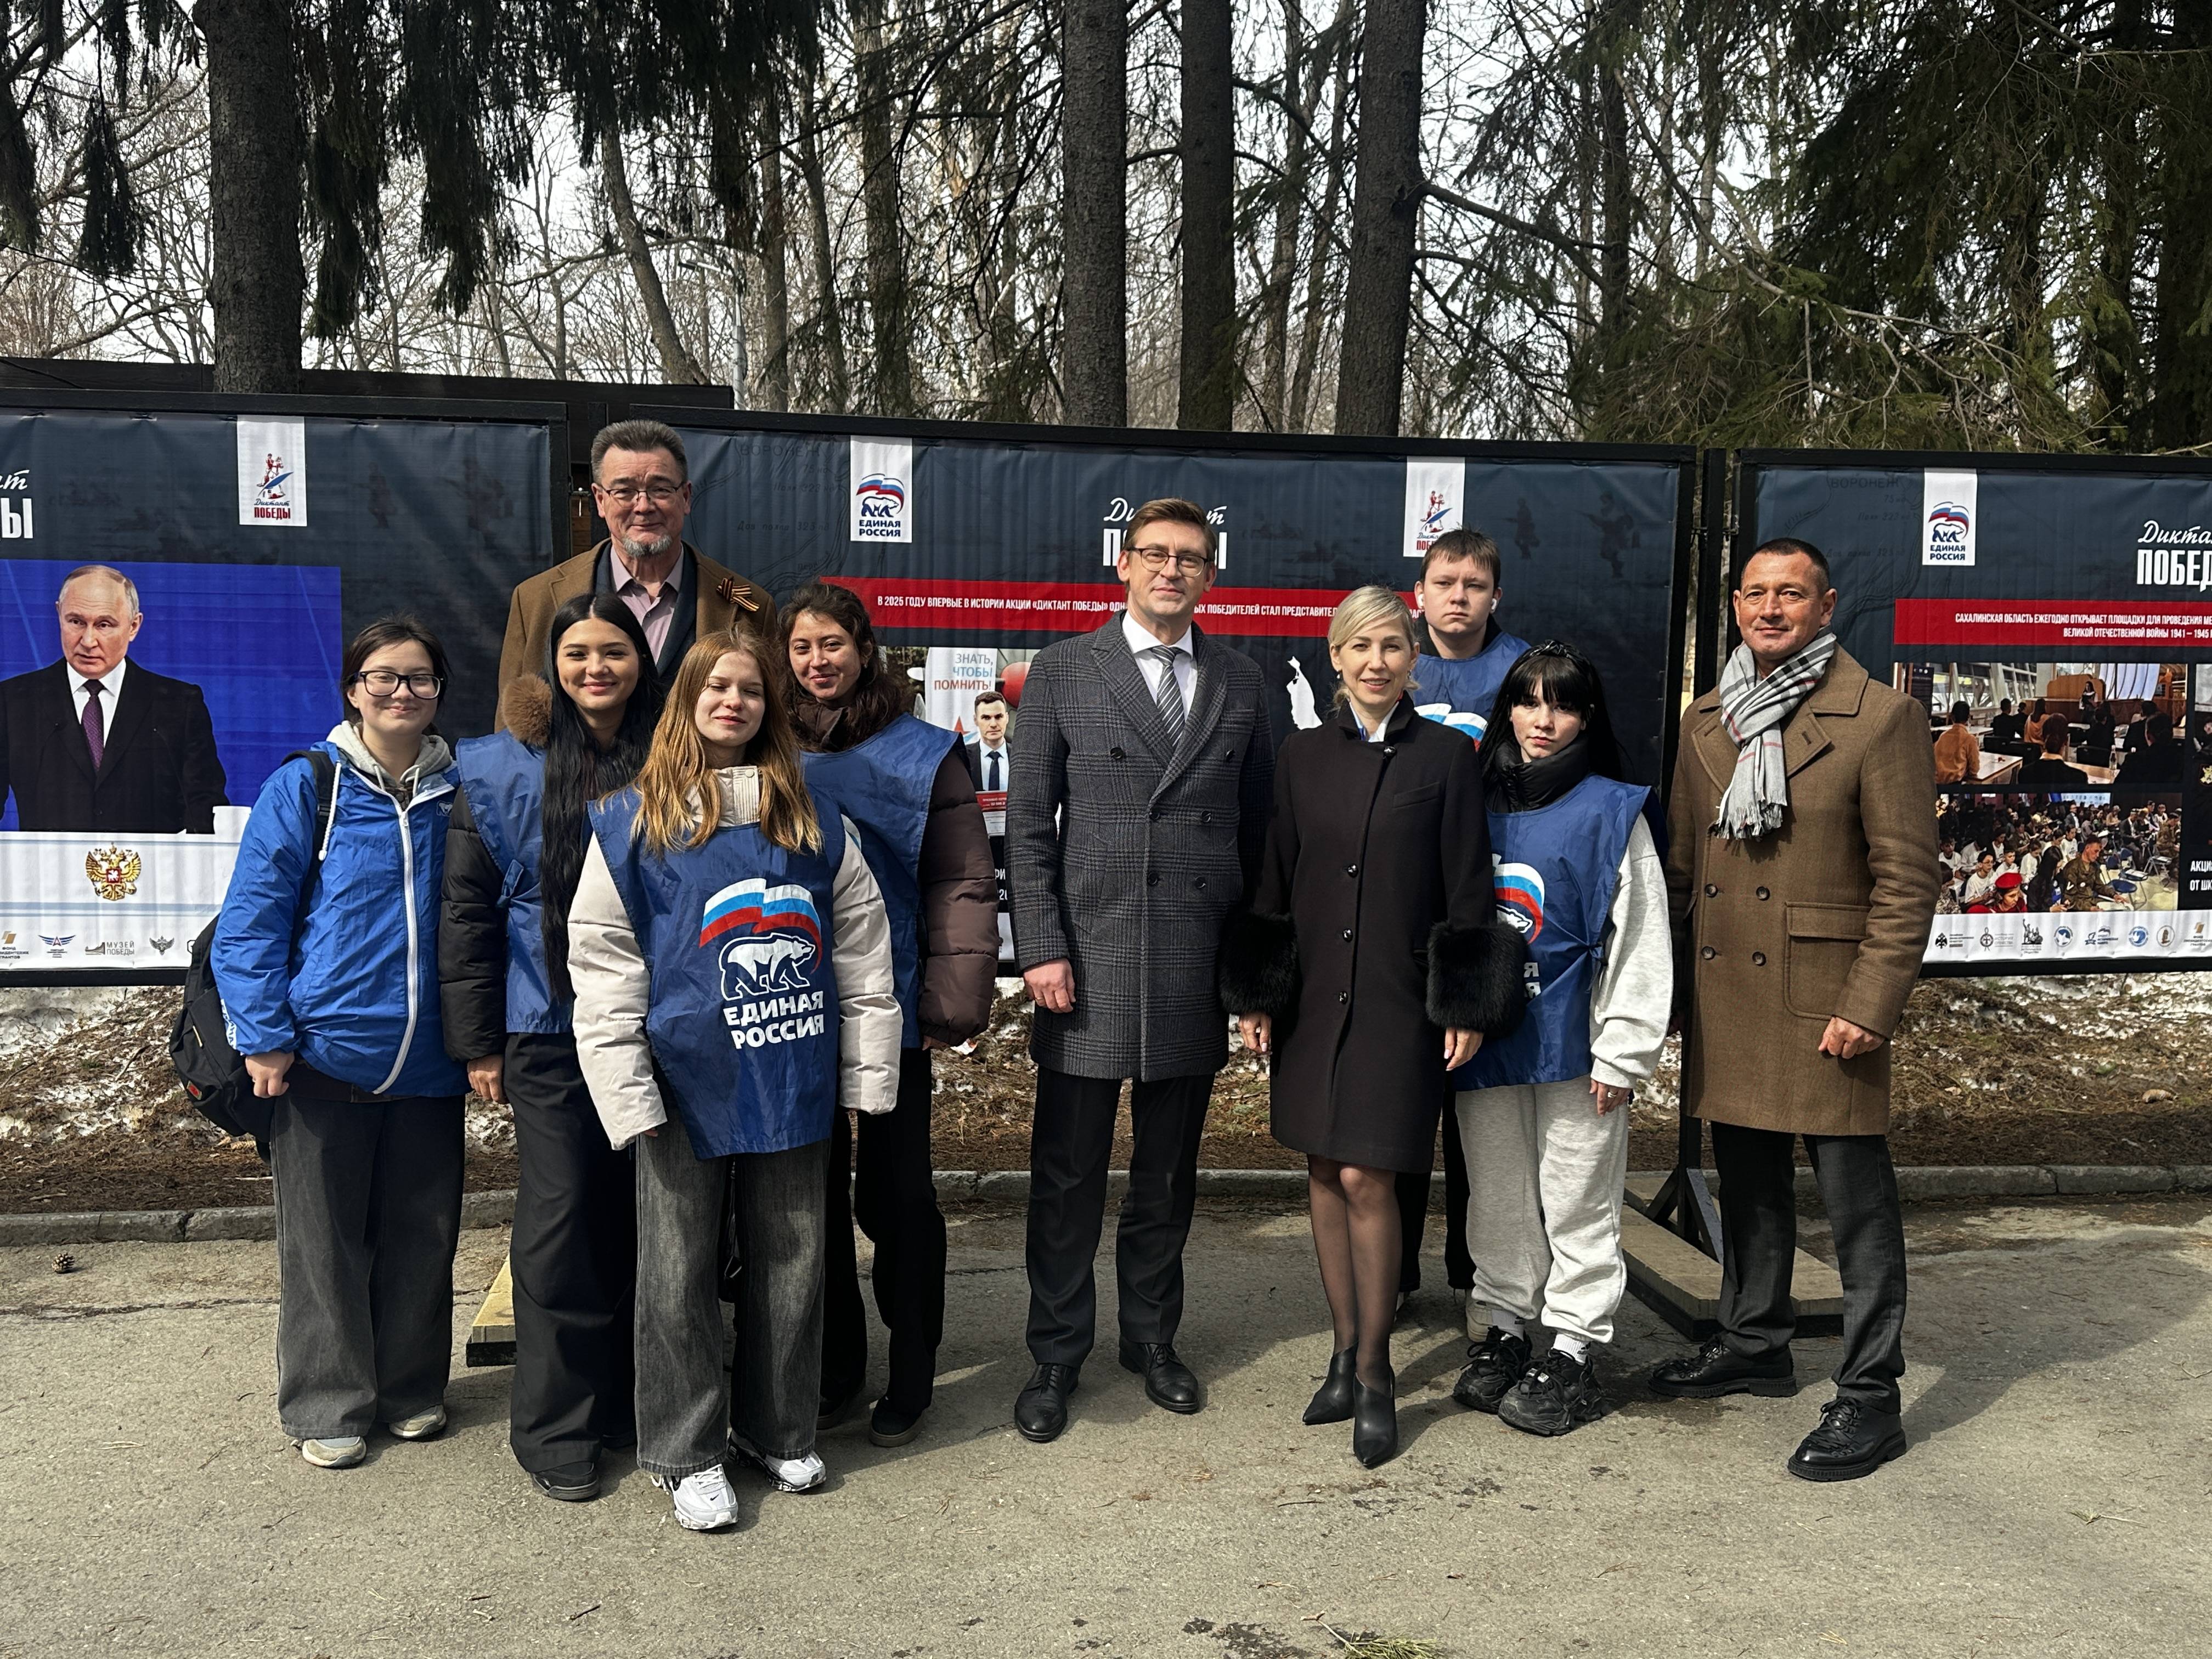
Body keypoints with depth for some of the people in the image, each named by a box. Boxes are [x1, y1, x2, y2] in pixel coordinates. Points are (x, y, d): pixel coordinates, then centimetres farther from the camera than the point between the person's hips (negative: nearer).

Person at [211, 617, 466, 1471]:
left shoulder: (460, 793, 5)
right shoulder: (304, 789, -5)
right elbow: (249, 921, -5)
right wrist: (264, 1038, -11)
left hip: (429, 1062, 3)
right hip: (326, 1055, -3)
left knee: (422, 1233, 12)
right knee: (324, 1238, 7)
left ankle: (412, 1389, 29)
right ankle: (329, 1407, 22)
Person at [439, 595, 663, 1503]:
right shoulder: (504, 769, -2)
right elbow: (467, 908, 1)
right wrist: (478, 1039, -1)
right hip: (549, 1027, -2)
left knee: (637, 1214, 10)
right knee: (560, 1216, 0)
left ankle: (627, 1400, 27)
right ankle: (555, 1428, 14)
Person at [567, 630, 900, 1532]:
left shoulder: (813, 818, 8)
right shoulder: (631, 822, 0)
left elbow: (861, 946, 9)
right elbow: (601, 962, -4)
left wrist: (867, 1073, 5)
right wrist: (629, 1095, -10)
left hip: (792, 1082, 3)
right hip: (686, 1087, -3)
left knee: (790, 1260, 13)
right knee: (680, 1271, 7)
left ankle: (777, 1430, 31)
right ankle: (686, 1452, 22)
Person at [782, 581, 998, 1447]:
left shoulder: (923, 754, -4)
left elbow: (964, 883, -8)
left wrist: (953, 1003, -16)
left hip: (891, 1010, -3)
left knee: (895, 1193, 6)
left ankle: (909, 1381, 21)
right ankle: (832, 1369, 29)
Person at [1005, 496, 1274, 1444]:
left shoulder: (1240, 682, 9)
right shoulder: (1063, 673, 1)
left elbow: (1258, 824, 11)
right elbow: (1028, 823, -1)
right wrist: (1041, 947, -9)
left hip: (1198, 967, 3)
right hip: (1089, 961, -2)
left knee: (1169, 1172, 14)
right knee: (1068, 1176, 6)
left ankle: (1152, 1338, 32)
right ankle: (1056, 1357, 21)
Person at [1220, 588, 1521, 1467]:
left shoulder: (1446, 755, -2)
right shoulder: (1302, 755, 6)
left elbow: (1467, 888, -2)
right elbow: (1275, 879, 9)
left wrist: (1466, 1008, -5)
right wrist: (1256, 994, 5)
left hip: (1398, 998, -3)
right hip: (1313, 992, 4)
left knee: (1365, 1179, -6)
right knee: (1324, 1174, 9)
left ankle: (1374, 1371, 11)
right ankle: (1344, 1353, 24)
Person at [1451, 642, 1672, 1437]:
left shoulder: (1611, 811, -4)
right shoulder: (1480, 804, 8)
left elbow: (1641, 940, -6)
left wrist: (1622, 1052, -9)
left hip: (1572, 1043, -4)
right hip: (1485, 1040, 4)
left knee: (1577, 1201, 5)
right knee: (1497, 1200, 13)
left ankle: (1574, 1354, 16)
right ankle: (1501, 1330, 27)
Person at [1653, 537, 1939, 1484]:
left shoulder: (1881, 720, -7)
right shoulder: (1707, 723, 11)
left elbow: (1908, 877, -9)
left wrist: (1870, 1007, -14)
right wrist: (1674, 981, 10)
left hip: (1823, 1004, -6)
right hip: (1724, 999, 6)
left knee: (1856, 1203, 2)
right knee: (1747, 1184, 19)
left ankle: (1870, 1397, 14)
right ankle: (1753, 1346, 35)